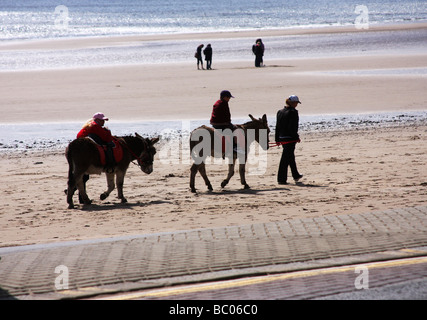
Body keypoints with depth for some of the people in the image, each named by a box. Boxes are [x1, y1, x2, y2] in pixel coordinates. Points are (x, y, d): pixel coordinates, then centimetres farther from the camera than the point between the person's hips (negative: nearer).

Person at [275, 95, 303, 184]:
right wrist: (296, 137, -12)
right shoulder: (293, 112, -14)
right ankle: (281, 179, -5)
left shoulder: (280, 112, 9)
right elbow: (293, 127, -19)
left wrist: (277, 139, 15)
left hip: (282, 137, 8)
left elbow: (278, 126, 11)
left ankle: (296, 175, 37)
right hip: (290, 138, -8)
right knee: (286, 158, -5)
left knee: (291, 156, 22)